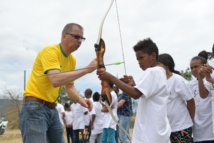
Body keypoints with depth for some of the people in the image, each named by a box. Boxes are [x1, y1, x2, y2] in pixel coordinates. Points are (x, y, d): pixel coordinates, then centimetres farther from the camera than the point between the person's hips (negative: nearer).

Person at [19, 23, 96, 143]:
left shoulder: (72, 60, 10)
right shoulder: (50, 51, -15)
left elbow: (69, 86, 14)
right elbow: (56, 80, -30)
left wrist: (80, 99, -8)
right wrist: (87, 69, -28)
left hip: (52, 109, 9)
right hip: (35, 107, -8)